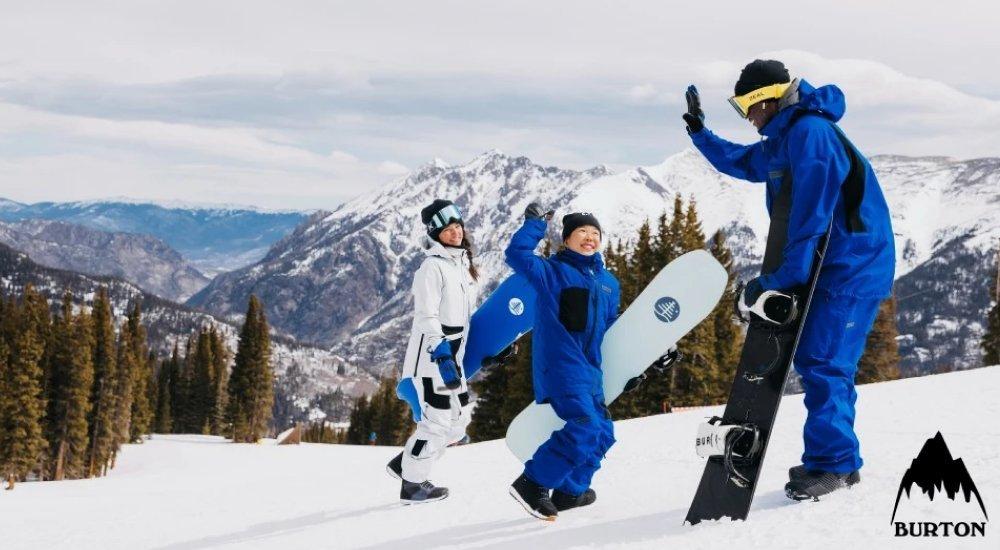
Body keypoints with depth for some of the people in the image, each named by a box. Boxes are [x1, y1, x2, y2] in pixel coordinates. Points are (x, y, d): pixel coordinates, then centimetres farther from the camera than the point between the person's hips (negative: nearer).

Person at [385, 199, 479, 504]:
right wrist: (442, 356, -27)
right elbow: (426, 317, -20)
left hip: (453, 355, 9)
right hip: (432, 355, -9)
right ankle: (412, 485, 8)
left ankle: (405, 463, 24)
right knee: (437, 420, -5)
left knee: (459, 421, 13)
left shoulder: (462, 264, 13)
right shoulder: (432, 266, -14)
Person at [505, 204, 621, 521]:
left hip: (589, 369, 8)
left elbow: (612, 329, 26)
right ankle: (532, 484, -15)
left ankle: (569, 492, 26)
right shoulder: (552, 271, 0)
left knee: (602, 433, 11)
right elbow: (517, 254, -14)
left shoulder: (609, 283, 19)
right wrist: (536, 223, -4)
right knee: (585, 428, -22)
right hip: (559, 364, -8)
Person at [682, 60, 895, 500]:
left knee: (823, 361, -12)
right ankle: (839, 461, 18)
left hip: (853, 264, -10)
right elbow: (738, 163, 34)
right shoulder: (780, 142, 14)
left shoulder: (810, 131, -18)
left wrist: (782, 277, -24)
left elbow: (811, 214, -25)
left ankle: (831, 462, -6)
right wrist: (700, 133, 27)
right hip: (828, 266, 10)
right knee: (813, 359, 12)